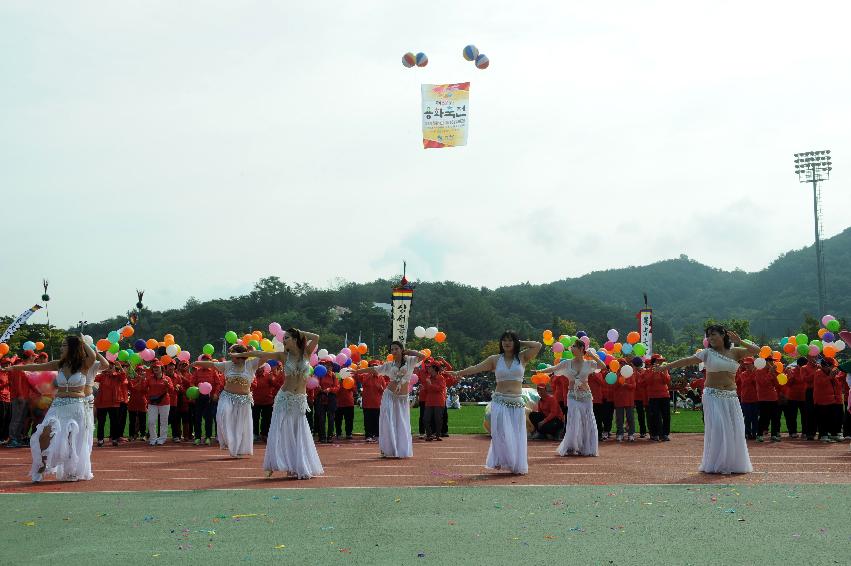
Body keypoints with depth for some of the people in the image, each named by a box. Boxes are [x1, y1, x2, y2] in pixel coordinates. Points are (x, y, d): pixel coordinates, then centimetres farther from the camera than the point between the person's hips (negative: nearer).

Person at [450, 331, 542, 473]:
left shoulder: (522, 357, 5)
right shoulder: (495, 359, 5)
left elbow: (537, 346, -6)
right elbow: (476, 368, -1)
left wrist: (520, 343, 2)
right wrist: (460, 373, -13)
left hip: (517, 403, 1)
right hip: (500, 402, 0)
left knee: (516, 435, 4)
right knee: (502, 434, -8)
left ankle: (517, 465, 13)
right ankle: (501, 461, 2)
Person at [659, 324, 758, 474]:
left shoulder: (735, 352, 7)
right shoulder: (707, 353, 1)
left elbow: (756, 350, 3)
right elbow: (688, 360, -4)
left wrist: (739, 342, -10)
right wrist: (667, 366, -11)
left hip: (731, 396, 3)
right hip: (713, 396, -3)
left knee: (734, 429, 2)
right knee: (717, 428, -9)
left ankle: (733, 463, 15)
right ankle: (716, 464, 1)